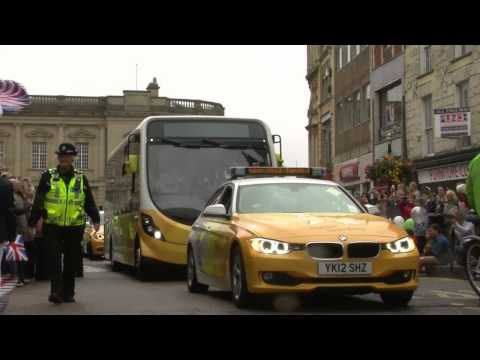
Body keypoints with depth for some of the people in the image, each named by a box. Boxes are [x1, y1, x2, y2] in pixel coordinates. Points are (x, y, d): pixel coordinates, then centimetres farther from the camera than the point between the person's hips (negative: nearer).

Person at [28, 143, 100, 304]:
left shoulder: (81, 179, 9)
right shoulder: (48, 177, 4)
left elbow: (89, 202, 11)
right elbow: (38, 202, 3)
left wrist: (95, 219, -1)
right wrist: (32, 222, -3)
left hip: (75, 227, 2)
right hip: (52, 226, -2)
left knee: (71, 261, 7)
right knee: (54, 258, -11)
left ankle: (68, 293, 17)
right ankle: (56, 291, -10)